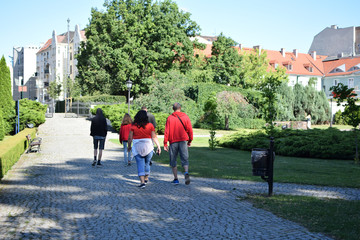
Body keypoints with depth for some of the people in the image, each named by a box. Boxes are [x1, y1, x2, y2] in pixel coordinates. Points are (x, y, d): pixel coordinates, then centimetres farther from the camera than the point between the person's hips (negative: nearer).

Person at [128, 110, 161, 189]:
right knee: (147, 163, 19)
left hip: (137, 147, -1)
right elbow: (154, 137, -3)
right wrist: (159, 146, 0)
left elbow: (130, 138, 0)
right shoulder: (150, 125, -1)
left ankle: (142, 181, -10)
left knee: (140, 164, 0)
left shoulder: (133, 126, -2)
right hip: (148, 146, 2)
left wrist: (129, 146, 14)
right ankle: (146, 178, 32)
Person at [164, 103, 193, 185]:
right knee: (184, 159, 3)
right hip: (183, 141, 1)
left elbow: (166, 132, -4)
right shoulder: (185, 117, 2)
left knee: (173, 160, 11)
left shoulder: (170, 118, -1)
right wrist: (190, 141, 13)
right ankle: (186, 173, -24)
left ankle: (176, 179, 11)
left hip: (173, 142, 0)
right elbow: (190, 130, 2)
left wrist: (165, 144, -2)